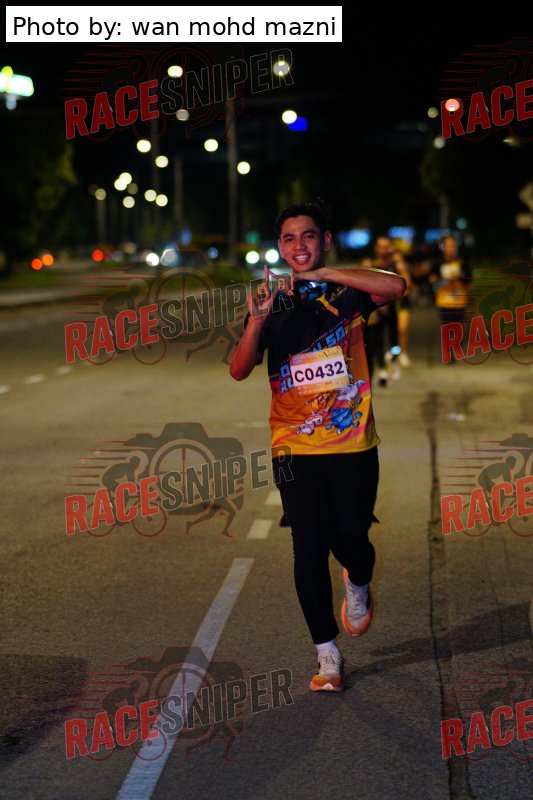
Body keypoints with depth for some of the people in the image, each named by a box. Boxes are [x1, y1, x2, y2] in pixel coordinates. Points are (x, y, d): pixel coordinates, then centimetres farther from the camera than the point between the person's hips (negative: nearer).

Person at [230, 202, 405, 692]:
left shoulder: (348, 294, 1)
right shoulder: (272, 306, 6)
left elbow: (396, 287, -21)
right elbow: (239, 371, -5)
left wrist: (323, 273, -23)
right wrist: (256, 321, -21)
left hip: (353, 445, -1)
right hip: (296, 449, 1)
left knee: (350, 540, 0)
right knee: (310, 549, -3)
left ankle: (358, 586, 38)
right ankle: (328, 656, 10)